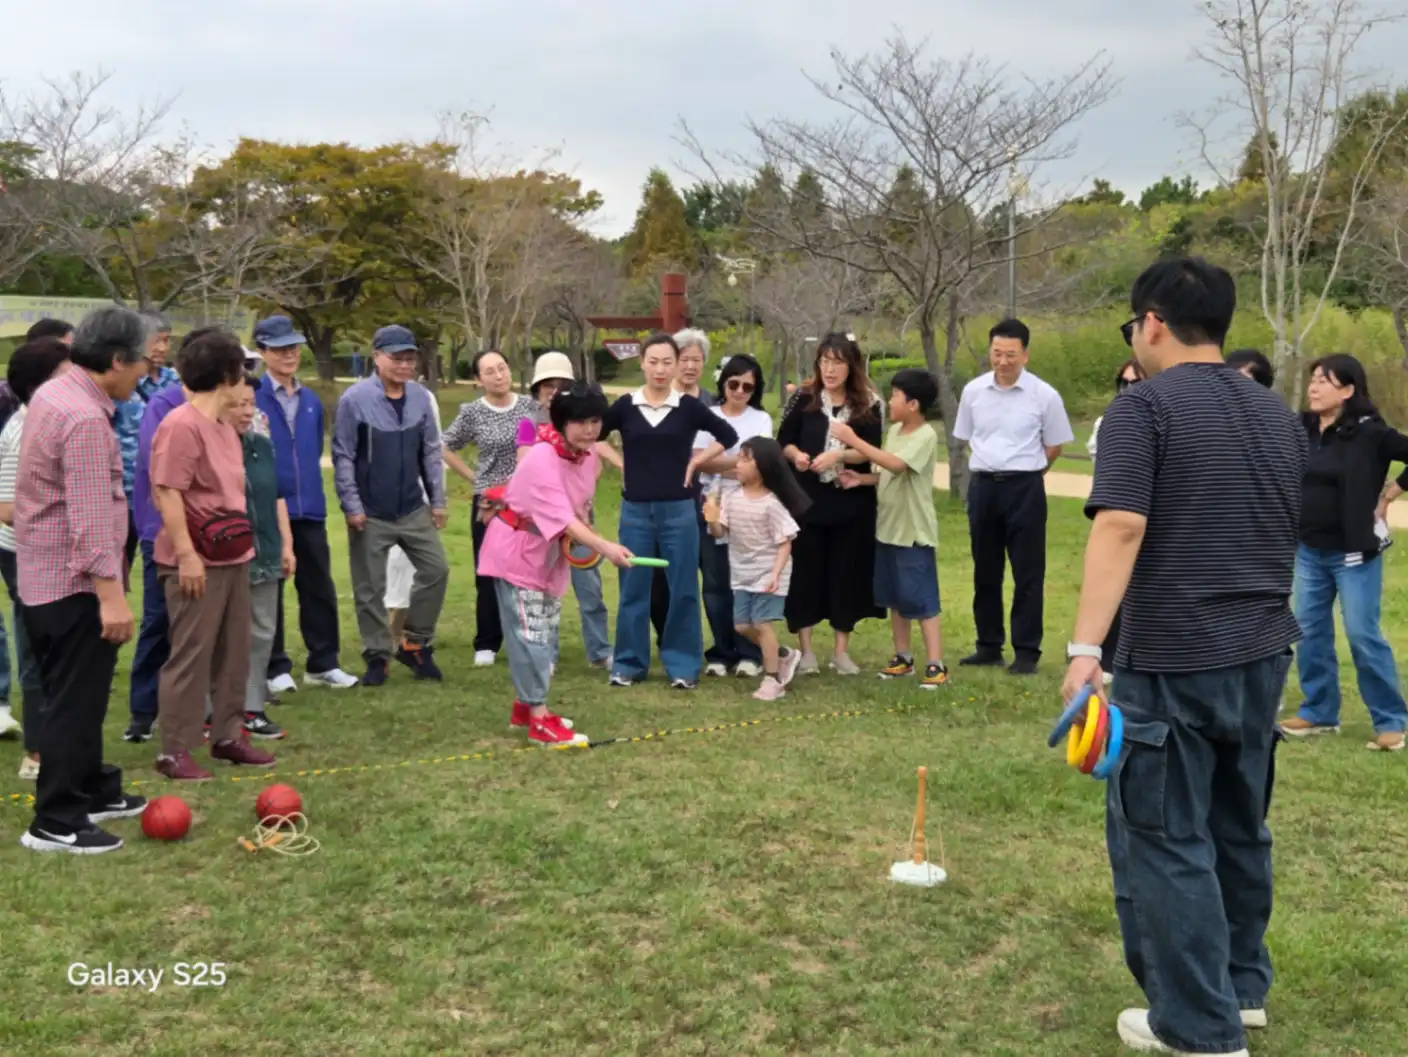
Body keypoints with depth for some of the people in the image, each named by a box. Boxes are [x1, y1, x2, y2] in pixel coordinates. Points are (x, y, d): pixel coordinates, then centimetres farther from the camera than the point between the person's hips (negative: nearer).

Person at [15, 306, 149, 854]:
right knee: (74, 702, -3)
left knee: (77, 696, 19)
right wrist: (110, 593, -28)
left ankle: (94, 790, 32)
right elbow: (90, 517, -27)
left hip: (45, 576, 10)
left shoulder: (54, 393, 11)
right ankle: (56, 823, 5)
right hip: (74, 583, -10)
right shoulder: (84, 418, -22)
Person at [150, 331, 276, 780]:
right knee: (190, 654, -5)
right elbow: (167, 494, -20)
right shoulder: (181, 425, -15)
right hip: (197, 562, -9)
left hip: (232, 558, 9)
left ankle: (227, 735, 25)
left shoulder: (224, 426, 14)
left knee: (234, 651, 14)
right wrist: (185, 554, -23)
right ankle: (173, 751, 2)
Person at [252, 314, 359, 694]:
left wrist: (311, 490, 15)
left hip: (309, 509, 5)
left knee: (319, 588, 10)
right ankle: (276, 668, 16)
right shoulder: (251, 397, -10)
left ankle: (323, 663, 21)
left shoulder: (311, 401, 10)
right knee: (269, 591, 6)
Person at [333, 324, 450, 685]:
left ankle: (414, 645, 20)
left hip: (413, 509, 4)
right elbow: (343, 457, -10)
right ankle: (377, 656, 19)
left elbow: (431, 452, 7)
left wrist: (438, 500, 4)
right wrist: (351, 506, -13)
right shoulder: (355, 399, -12)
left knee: (436, 570, 4)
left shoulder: (421, 398, 0)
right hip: (371, 513, -4)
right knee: (370, 588, 5)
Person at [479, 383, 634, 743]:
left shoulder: (588, 456, -5)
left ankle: (525, 705, 28)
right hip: (516, 551, -8)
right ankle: (539, 719, -4)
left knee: (546, 633, 14)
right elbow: (562, 517, -39)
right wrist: (605, 548, -49)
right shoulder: (542, 460, -30)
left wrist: (588, 538, -10)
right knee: (530, 635, -9)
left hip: (548, 552, 9)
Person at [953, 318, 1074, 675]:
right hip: (983, 485, 4)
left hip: (1025, 487, -4)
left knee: (1027, 573, 1)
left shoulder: (1044, 395, -8)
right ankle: (989, 645, 23)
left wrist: (1024, 469, 7)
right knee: (985, 571, 12)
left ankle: (1027, 651, 8)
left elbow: (1055, 447, 3)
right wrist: (992, 463, 12)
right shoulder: (973, 391, 2)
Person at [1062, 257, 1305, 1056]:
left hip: (1173, 660, -7)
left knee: (1166, 838, 2)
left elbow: (1120, 527, -23)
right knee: (1241, 825, 20)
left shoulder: (1145, 407, -11)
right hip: (1263, 653, 8)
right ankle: (1245, 987, 33)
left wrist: (1086, 646, -25)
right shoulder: (1279, 416, 12)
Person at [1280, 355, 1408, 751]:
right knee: (1309, 632, 11)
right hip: (1309, 550, 6)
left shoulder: (1369, 432, -13)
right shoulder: (1301, 429, 2)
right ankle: (1319, 712, 24)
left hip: (1354, 551, -6)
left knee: (1363, 635, -3)